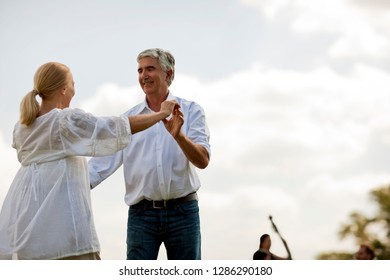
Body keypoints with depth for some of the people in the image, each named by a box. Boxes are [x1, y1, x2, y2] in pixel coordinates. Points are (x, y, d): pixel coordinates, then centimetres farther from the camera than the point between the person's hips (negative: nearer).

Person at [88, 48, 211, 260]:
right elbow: (104, 162, 2)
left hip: (182, 210, -1)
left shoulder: (190, 111, 3)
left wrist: (178, 135, -28)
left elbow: (202, 160, -9)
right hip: (141, 213, 1)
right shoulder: (128, 119, 9)